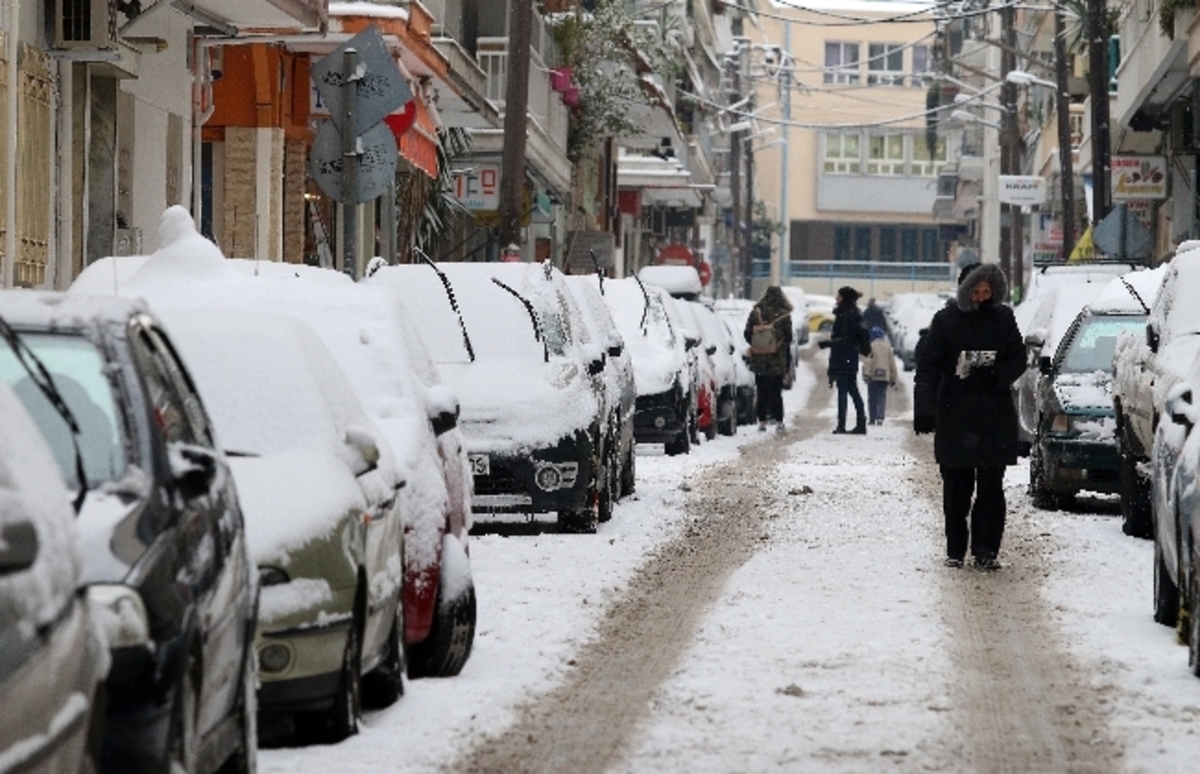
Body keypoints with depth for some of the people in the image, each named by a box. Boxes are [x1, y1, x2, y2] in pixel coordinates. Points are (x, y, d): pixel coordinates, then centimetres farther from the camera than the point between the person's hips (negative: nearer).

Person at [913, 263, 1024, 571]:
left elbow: (1018, 361, 9)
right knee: (956, 487, 3)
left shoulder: (1003, 319, 5)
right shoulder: (946, 320, -1)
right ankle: (955, 549, 11)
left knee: (991, 487, -3)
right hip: (955, 416, -1)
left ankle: (986, 550, 1)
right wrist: (924, 410, -14)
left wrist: (993, 374, -12)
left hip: (995, 418, 1)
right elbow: (928, 368, -4)